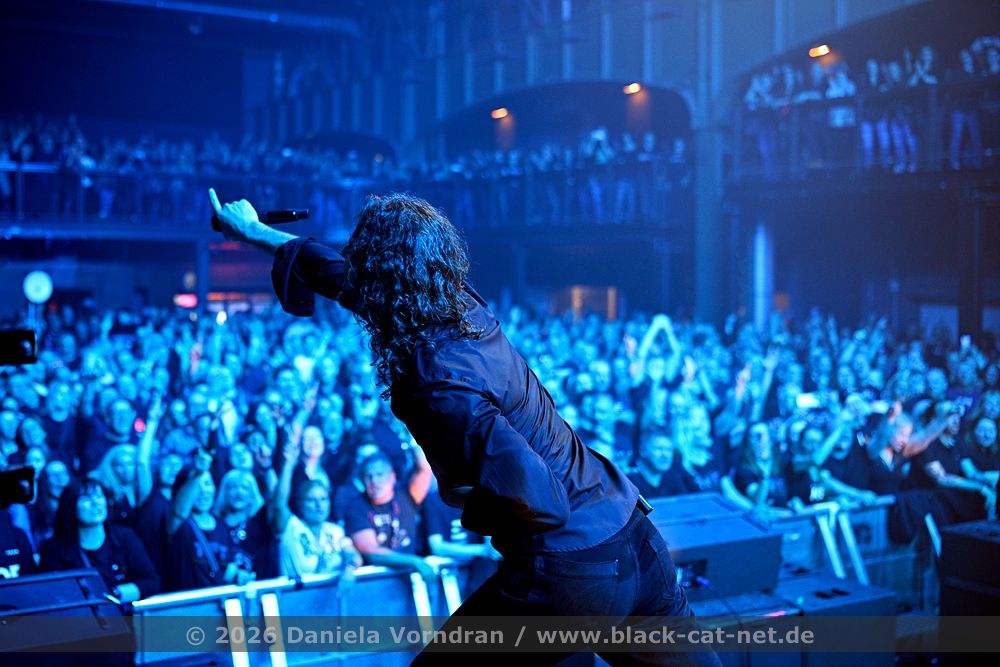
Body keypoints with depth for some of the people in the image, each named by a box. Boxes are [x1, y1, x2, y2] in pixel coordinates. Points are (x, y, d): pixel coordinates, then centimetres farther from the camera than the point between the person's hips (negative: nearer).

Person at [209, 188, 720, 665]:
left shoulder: (439, 389, -22)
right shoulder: (464, 307, 3)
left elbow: (539, 501, -28)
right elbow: (351, 275, 20)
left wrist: (469, 505, -7)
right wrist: (258, 232, 33)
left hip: (570, 578, -8)